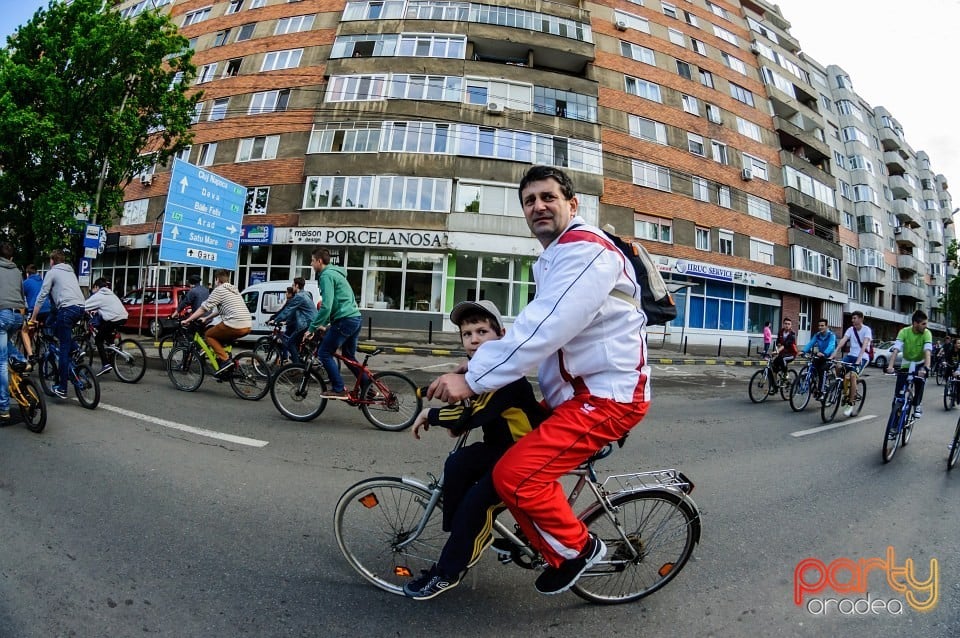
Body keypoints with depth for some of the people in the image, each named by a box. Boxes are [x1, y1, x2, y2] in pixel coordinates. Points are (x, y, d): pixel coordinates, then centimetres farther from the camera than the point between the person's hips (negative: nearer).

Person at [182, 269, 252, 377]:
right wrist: (206, 318, 38)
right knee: (220, 339, 28)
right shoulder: (233, 290, 25)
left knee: (208, 335, 12)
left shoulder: (219, 289, 0)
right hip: (247, 326, 8)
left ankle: (225, 360, -3)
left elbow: (203, 308, 0)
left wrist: (187, 320, 8)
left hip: (235, 325, -8)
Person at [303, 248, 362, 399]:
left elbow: (326, 307, -18)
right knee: (349, 357, 18)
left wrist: (311, 328, -11)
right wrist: (323, 324, 28)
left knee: (324, 353, -1)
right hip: (355, 319, 10)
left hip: (344, 320, -10)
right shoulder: (335, 273, 22)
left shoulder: (326, 275, -9)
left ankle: (339, 390, -1)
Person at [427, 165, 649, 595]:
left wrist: (472, 379, -29)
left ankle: (576, 548, 8)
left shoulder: (586, 249, -17)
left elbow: (545, 328, -29)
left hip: (609, 393, -10)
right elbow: (537, 326, 14)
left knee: (515, 474, -19)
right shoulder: (552, 259, 17)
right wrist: (478, 367, 4)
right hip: (577, 388, 11)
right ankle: (564, 544, 32)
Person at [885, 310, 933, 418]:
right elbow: (896, 349, -29)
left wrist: (926, 367, -48)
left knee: (919, 381, -27)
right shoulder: (904, 331, -19)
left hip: (920, 364, 0)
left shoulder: (926, 333, -19)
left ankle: (917, 405, -7)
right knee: (899, 392, -9)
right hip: (906, 364, 0)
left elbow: (927, 351, -32)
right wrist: (890, 366, -42)